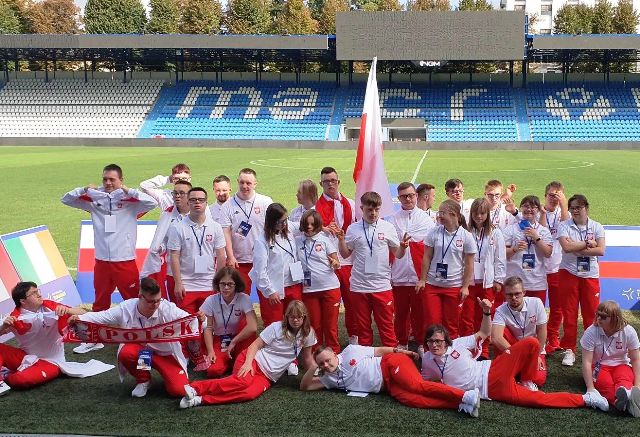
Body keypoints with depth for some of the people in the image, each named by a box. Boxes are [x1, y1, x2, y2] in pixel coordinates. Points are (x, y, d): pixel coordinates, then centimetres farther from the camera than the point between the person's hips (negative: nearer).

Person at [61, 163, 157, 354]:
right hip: (102, 261, 4)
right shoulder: (94, 199, 3)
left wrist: (128, 190, -21)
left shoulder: (130, 200, -7)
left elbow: (152, 203, -23)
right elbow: (66, 199, 7)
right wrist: (84, 189, -9)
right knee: (100, 303, 17)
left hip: (125, 261, -4)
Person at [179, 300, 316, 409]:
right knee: (243, 381, -38)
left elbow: (307, 358, 15)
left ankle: (201, 400, -34)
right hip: (254, 359, -2)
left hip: (267, 376, 2)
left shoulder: (307, 334, 5)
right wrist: (248, 362, -21)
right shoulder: (276, 327, -4)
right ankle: (195, 388, -38)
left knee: (250, 393, -32)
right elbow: (256, 345, -6)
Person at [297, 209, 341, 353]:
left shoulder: (325, 240, 0)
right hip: (309, 289, 2)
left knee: (331, 325, 2)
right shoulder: (297, 241, 5)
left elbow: (336, 262, 0)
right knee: (315, 325, 8)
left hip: (330, 287, -2)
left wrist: (335, 264, -22)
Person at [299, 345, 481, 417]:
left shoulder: (349, 351, 1)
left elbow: (379, 350, 7)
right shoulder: (329, 379, 12)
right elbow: (305, 387, 12)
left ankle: (465, 396, -42)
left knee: (416, 385, -33)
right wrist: (313, 368, -4)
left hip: (390, 364, -4)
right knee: (408, 399, -26)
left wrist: (400, 351, -3)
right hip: (388, 386, 4)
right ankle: (461, 405, -41)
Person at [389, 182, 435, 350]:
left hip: (420, 275, 0)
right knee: (400, 312, 7)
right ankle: (402, 343, 20)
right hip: (398, 276, 0)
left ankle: (421, 343, 18)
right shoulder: (392, 220, 5)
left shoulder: (426, 219, 6)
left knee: (420, 312, 4)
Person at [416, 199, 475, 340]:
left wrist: (465, 287, -4)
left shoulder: (466, 236, -5)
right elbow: (427, 258, 4)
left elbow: (469, 264, -2)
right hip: (433, 285, 1)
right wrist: (422, 279, 3)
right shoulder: (434, 232, -1)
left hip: (454, 286, -1)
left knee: (451, 325, 8)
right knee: (432, 323, 1)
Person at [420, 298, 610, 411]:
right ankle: (585, 399, -7)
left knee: (531, 343, -15)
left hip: (493, 372, 2)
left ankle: (526, 382, 3)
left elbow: (484, 333, 12)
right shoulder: (427, 360, 3)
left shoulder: (457, 344, 3)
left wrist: (486, 312, -5)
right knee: (537, 399, -18)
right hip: (492, 390, -2)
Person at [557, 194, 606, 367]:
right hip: (569, 273, -1)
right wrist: (588, 244, -10)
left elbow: (601, 250, -10)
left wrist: (576, 248, -13)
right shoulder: (564, 226, 0)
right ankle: (569, 350, 10)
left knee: (592, 313, 2)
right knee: (569, 313, 2)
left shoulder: (596, 227, 4)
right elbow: (566, 247, -17)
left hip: (590, 275, 1)